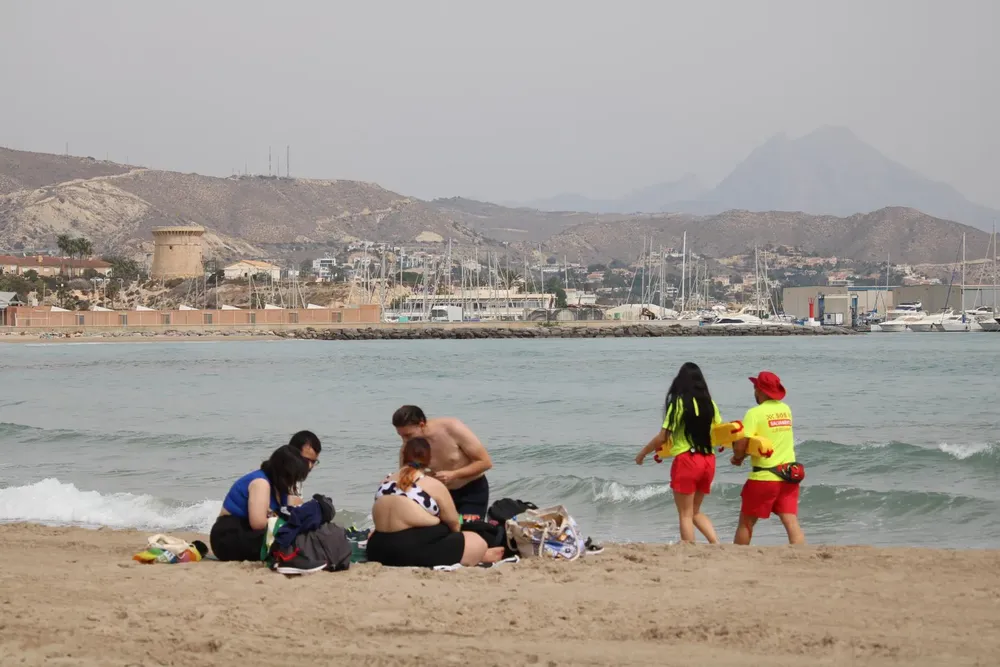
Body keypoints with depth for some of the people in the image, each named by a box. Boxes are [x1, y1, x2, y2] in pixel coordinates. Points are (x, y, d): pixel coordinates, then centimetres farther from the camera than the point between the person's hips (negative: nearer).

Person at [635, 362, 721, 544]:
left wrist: (643, 453, 6)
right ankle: (716, 544, 2)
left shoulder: (678, 403, -8)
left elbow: (662, 437, -9)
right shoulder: (709, 403, 5)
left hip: (686, 460, -5)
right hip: (708, 461, 5)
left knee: (685, 514, 4)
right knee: (695, 511, 19)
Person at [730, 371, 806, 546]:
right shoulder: (786, 409, 7)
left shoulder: (755, 413, -12)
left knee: (746, 523, 10)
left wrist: (737, 457, 5)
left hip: (764, 477, -5)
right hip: (788, 474, 5)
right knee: (791, 521, -2)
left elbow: (740, 447, -17)